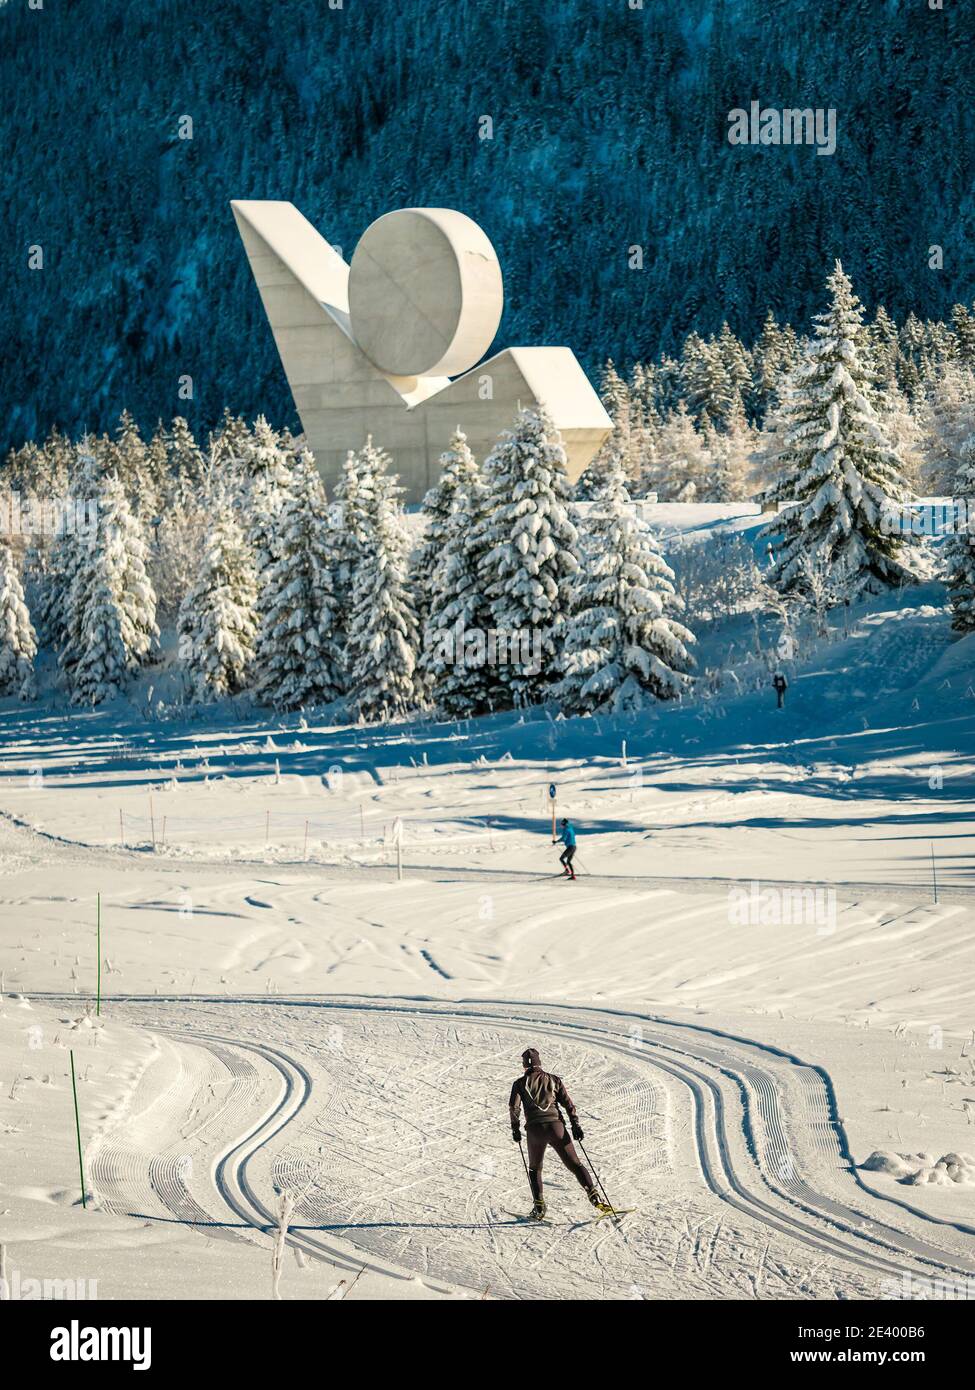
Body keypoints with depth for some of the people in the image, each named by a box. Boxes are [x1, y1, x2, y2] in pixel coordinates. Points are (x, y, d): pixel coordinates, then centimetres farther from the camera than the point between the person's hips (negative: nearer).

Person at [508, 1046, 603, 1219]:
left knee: (534, 1168, 19)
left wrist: (515, 1129, 9)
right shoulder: (553, 1079, 13)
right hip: (556, 1126, 1)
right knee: (575, 1164, 4)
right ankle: (593, 1195, -13)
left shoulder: (520, 1083, 10)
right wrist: (575, 1124, 3)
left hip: (534, 1129, 0)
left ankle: (539, 1205, 7)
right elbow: (568, 1102, 5)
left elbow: (514, 1107, -1)